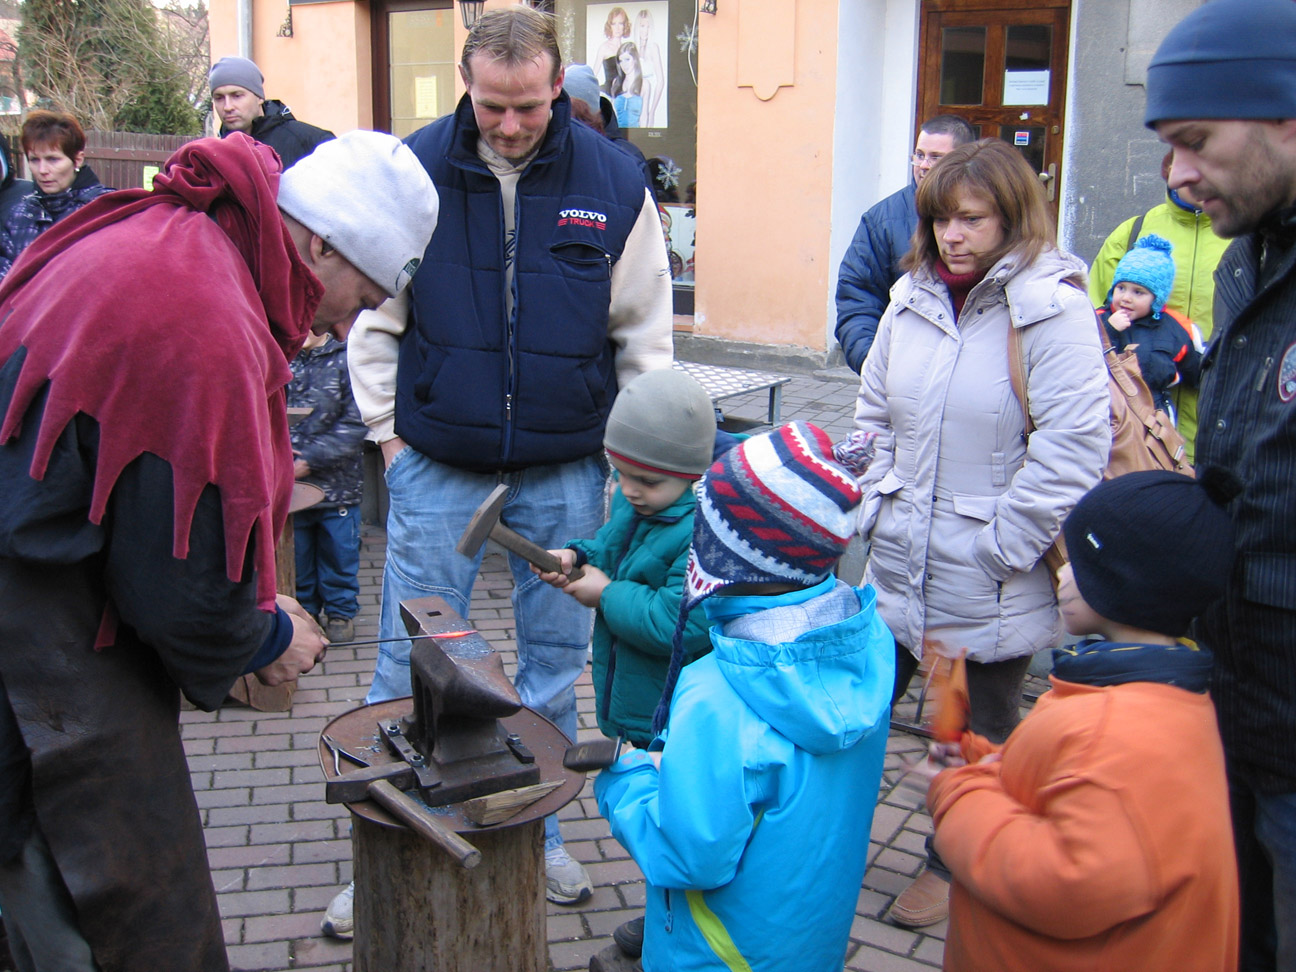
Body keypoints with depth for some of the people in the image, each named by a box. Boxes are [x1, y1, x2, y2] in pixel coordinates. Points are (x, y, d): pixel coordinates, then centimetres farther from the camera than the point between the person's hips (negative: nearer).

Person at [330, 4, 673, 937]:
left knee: (554, 666, 12)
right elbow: (375, 318, 4)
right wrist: (391, 432, 1)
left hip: (566, 471, 1)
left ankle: (537, 833, 31)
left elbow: (645, 332, 5)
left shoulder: (613, 180, -3)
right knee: (409, 667, 4)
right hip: (437, 465, 0)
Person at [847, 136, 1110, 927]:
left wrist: (1001, 545, -17)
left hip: (991, 588, -5)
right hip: (896, 565, 5)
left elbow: (1076, 445, -19)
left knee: (980, 732, 15)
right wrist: (875, 507, 7)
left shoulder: (1053, 308, -15)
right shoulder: (913, 299, 5)